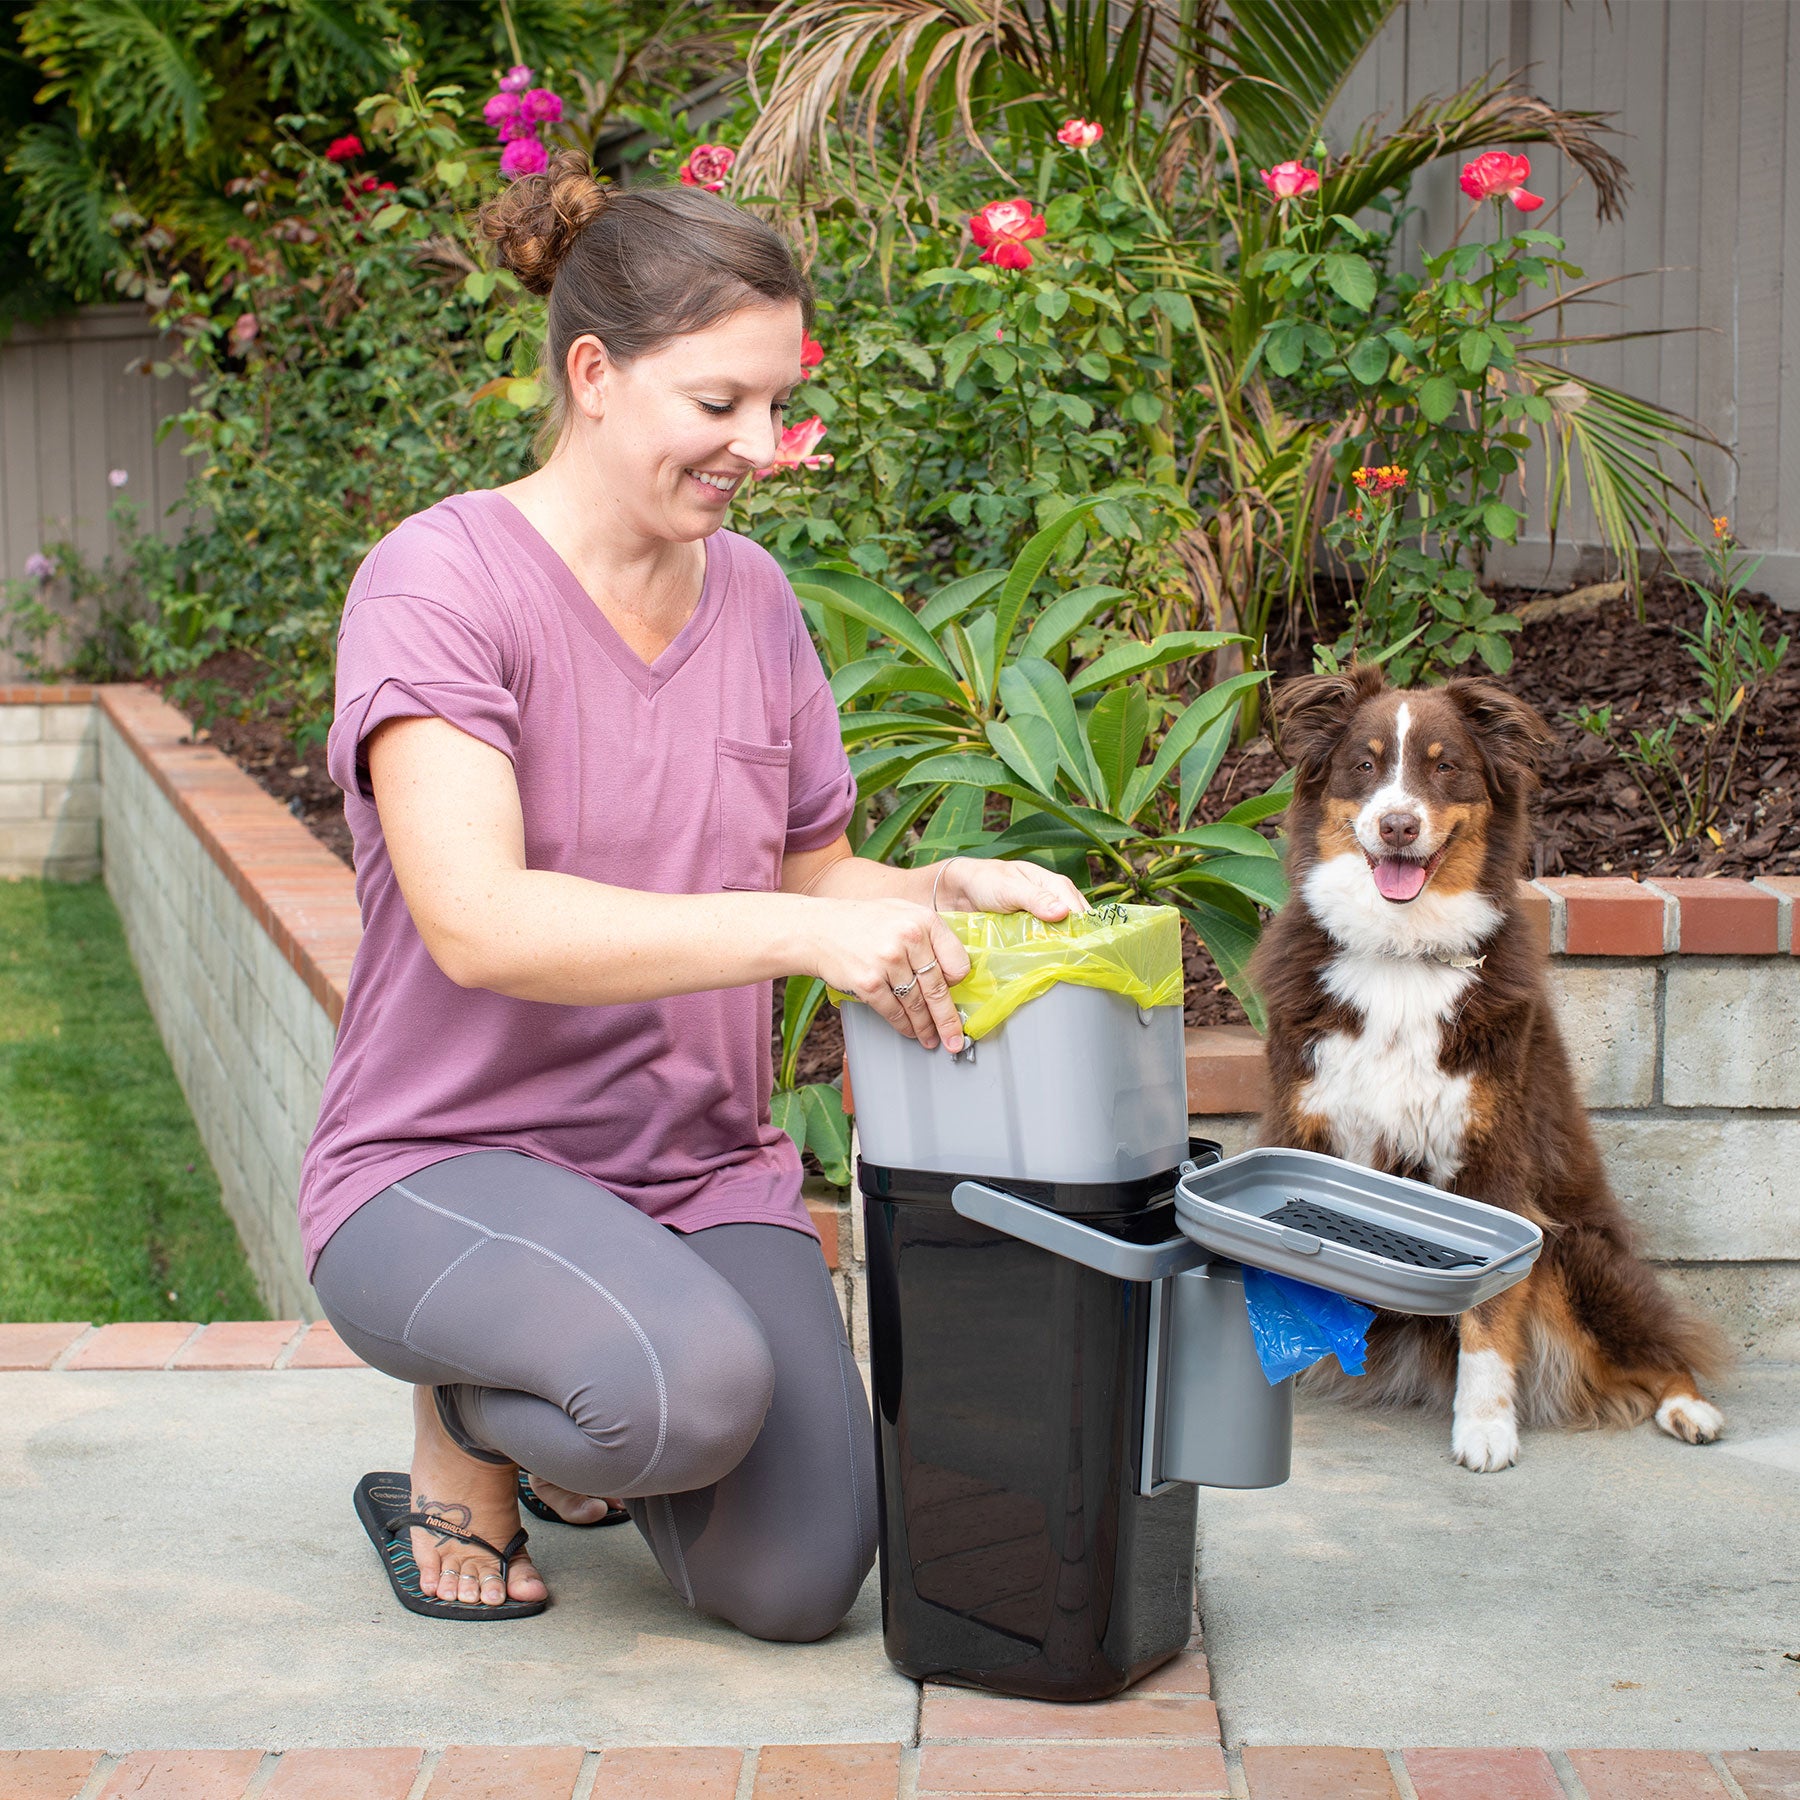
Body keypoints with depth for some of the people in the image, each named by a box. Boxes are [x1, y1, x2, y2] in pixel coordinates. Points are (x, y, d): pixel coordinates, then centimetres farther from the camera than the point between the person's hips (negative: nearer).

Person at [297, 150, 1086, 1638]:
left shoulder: (754, 595, 7)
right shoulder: (439, 582, -14)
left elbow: (818, 875, 15)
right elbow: (479, 923, -28)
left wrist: (952, 889, -8)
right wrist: (800, 930, -37)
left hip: (704, 1166, 6)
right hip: (449, 1164, -6)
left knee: (797, 1586, -11)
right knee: (697, 1383, -35)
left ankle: (580, 1431, 21)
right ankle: (462, 1425, 0)